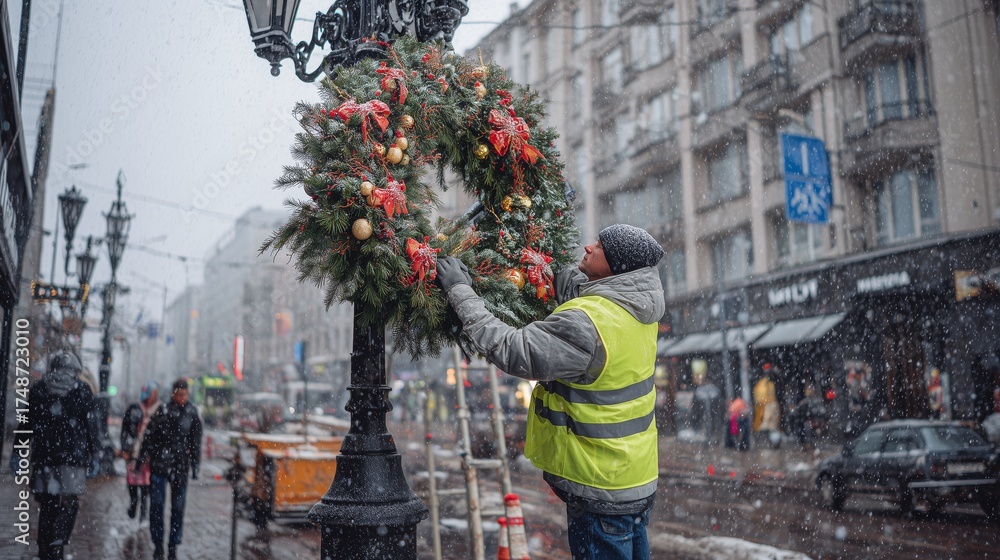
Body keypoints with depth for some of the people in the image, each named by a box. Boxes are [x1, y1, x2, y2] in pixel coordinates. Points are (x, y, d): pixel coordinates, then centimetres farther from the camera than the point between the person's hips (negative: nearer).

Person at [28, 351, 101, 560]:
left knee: (46, 505, 10)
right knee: (69, 503, 2)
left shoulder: (36, 389, 10)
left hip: (43, 456, 3)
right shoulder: (81, 390, 2)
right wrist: (95, 455, 4)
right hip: (73, 457, -3)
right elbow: (91, 426, 0)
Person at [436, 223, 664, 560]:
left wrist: (460, 292, -19)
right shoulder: (635, 305, -2)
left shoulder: (589, 323, -29)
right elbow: (574, 286, 15)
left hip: (602, 489, -9)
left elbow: (513, 352, -26)